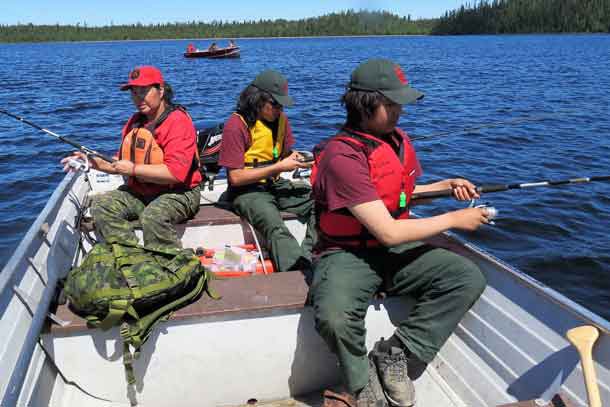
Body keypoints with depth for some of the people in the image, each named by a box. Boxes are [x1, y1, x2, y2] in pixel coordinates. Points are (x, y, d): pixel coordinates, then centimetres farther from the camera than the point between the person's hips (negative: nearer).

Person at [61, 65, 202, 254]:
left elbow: (175, 173, -25)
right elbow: (122, 163, 20)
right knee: (101, 204, -13)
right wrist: (95, 162, 2)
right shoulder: (135, 121, 12)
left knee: (152, 216, -36)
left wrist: (134, 169, -17)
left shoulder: (178, 121, -14)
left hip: (178, 193, -8)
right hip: (138, 192, 8)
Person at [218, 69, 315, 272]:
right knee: (276, 229, -35)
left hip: (275, 185, 7)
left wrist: (293, 158, -2)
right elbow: (235, 177, -15)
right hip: (247, 191, -6)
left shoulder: (280, 119, 8)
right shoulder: (236, 125, -12)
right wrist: (279, 167, -17)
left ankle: (308, 259, -21)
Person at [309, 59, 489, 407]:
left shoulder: (399, 140, 7)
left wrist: (445, 185, 10)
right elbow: (388, 232, -24)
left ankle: (395, 353, -5)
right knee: (335, 316, -37)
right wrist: (453, 219, -13)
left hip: (396, 250, 7)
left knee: (469, 278, -15)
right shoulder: (342, 156, -21)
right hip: (348, 254, -7)